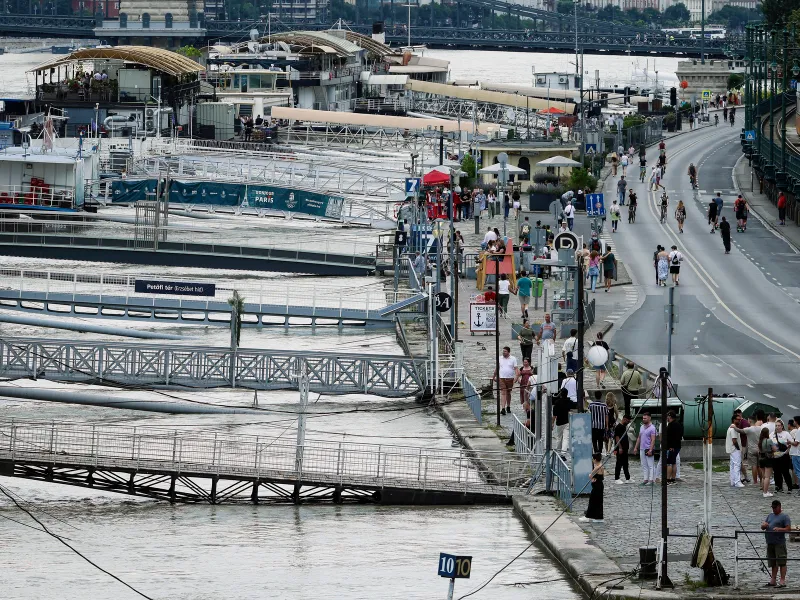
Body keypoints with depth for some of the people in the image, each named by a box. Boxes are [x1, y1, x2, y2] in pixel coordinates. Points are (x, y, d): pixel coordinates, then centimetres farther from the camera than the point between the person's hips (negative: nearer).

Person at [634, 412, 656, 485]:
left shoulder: (652, 428, -10)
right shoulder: (642, 427, 13)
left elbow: (653, 440, -15)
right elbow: (639, 438, 20)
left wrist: (650, 450, -21)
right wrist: (636, 447, 15)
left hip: (648, 449, -8)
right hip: (641, 449, 8)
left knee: (650, 465, -5)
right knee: (644, 465, 9)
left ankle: (651, 480, -4)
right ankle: (645, 479, 12)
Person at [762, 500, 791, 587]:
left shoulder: (784, 517, -1)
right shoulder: (770, 515, 21)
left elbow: (789, 528, -10)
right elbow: (762, 527, 21)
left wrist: (779, 529, -25)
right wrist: (764, 525, -3)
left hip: (779, 543, -7)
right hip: (770, 543, 7)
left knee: (781, 562, -9)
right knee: (773, 563, 12)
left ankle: (782, 581, -11)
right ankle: (773, 580, 16)